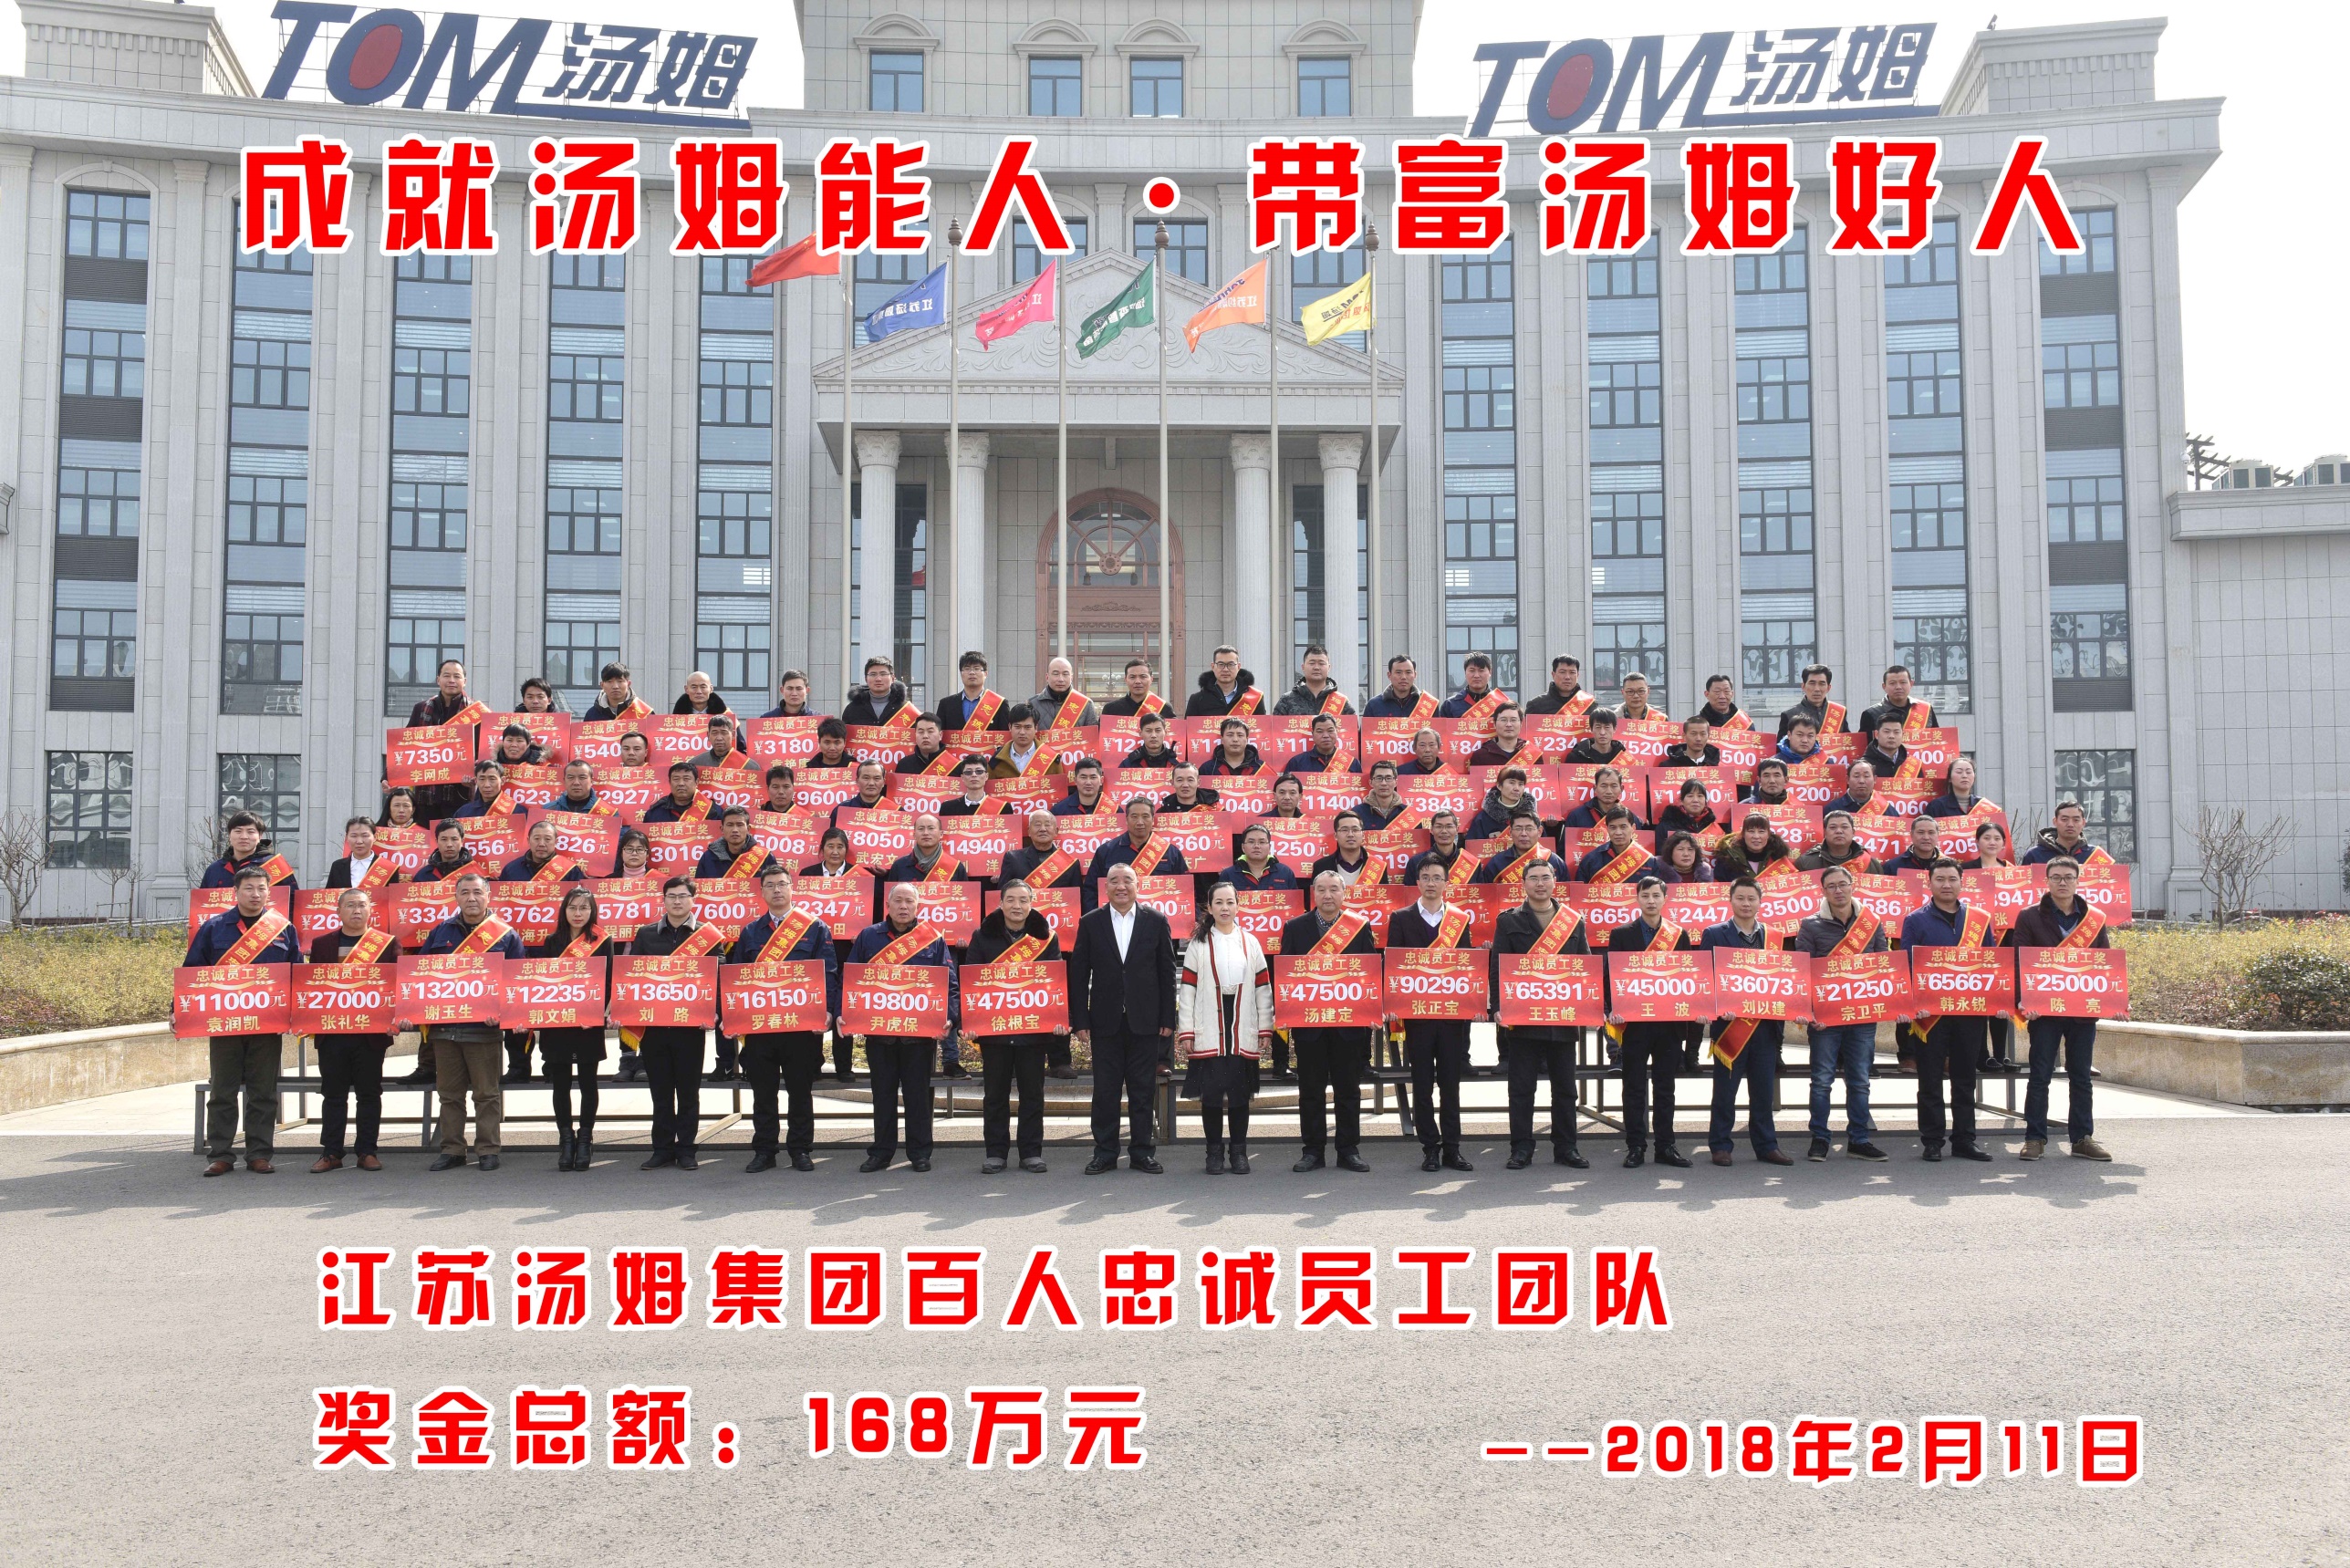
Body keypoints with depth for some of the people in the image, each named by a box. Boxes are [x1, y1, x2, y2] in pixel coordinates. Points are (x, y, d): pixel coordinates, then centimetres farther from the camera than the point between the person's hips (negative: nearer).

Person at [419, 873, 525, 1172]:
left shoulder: (506, 935, 3)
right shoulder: (441, 932, 13)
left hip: (484, 1027, -3)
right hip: (443, 1027, 3)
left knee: (487, 1093, 1)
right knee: (449, 1093, 9)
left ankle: (487, 1150, 7)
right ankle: (451, 1150, 16)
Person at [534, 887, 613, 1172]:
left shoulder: (603, 942, 2)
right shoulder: (551, 942, 9)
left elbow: (608, 982, -2)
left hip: (589, 1024, -2)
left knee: (587, 1083, 5)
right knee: (560, 1084, 5)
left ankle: (585, 1139, 14)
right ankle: (566, 1139, 14)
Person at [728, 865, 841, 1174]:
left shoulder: (816, 929, 4)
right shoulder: (750, 932, 12)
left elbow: (829, 974, -2)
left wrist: (827, 1010, -15)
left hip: (802, 1025, -2)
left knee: (800, 1091, 5)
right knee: (762, 1092, 6)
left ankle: (800, 1149, 14)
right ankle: (764, 1151, 14)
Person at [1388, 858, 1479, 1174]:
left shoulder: (1460, 919, 8)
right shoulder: (1401, 919, 5)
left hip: (1452, 1013, 1)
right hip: (1416, 1014, -1)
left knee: (1451, 1084, 5)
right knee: (1422, 1085, 3)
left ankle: (1452, 1149, 11)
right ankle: (1430, 1148, 10)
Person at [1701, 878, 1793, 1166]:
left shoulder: (1773, 937, 12)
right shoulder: (1714, 935, 1)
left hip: (1765, 1024, 3)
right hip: (1730, 1025, -3)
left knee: (1764, 1091, 8)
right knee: (1725, 1091, 2)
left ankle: (1766, 1146, 16)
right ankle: (1720, 1147, 10)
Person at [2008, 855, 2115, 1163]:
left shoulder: (2095, 919, 8)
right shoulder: (2030, 918, 0)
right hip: (2044, 1009, -3)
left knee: (2082, 1077, 9)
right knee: (2040, 1076, 1)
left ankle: (2082, 1138, 16)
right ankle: (2035, 1138, 7)